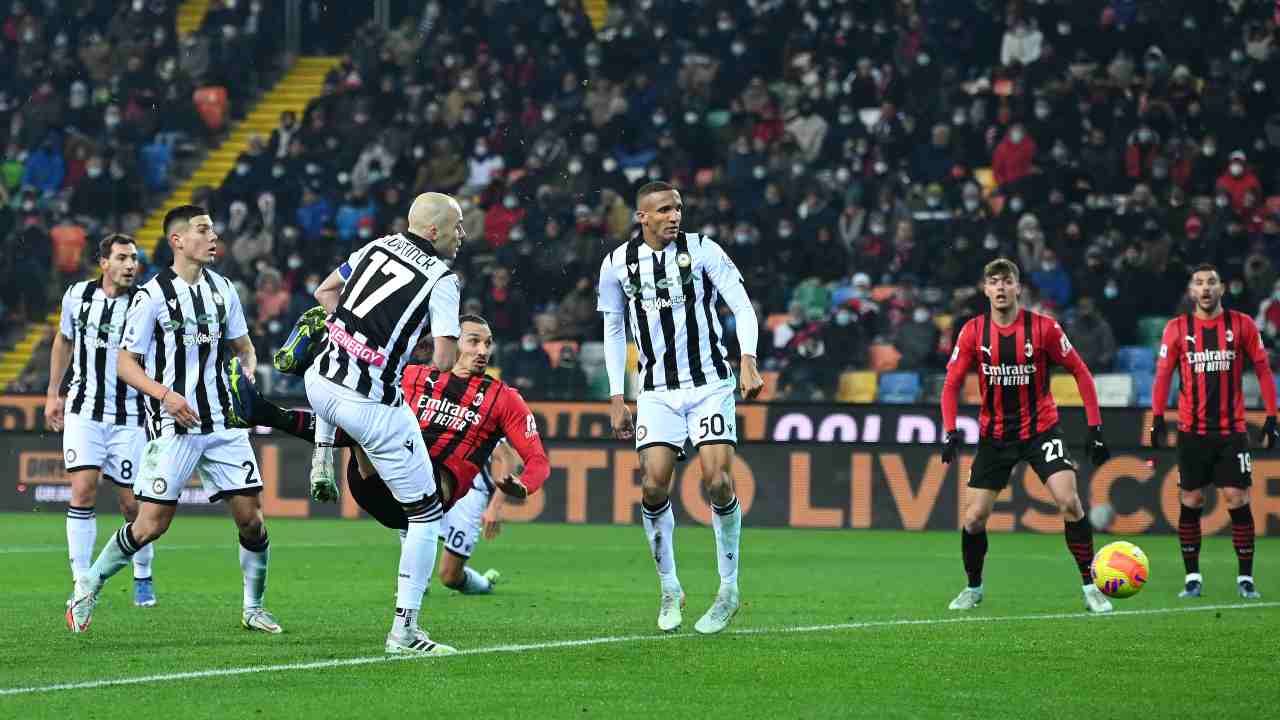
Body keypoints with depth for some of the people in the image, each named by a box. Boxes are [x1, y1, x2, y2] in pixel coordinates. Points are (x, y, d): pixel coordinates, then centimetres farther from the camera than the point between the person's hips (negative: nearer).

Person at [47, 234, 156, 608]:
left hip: (129, 415, -1)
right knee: (83, 490, -13)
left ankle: (143, 577, 26)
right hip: (84, 409, 1)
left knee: (132, 503, 2)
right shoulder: (77, 295, 1)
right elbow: (64, 340, 18)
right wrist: (53, 393, 19)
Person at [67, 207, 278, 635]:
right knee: (152, 524, -8)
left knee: (250, 516, -1)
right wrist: (165, 393, -19)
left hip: (222, 423, 5)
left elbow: (243, 347, 21)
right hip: (172, 426, -5)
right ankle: (87, 588, 12)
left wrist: (248, 372, 0)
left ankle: (253, 608, 16)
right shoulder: (152, 295, -8)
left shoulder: (222, 289, 8)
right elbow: (125, 363, -5)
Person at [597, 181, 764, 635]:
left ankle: (729, 590, 2)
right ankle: (670, 590, 7)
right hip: (657, 389, 2)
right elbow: (613, 330, 12)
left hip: (710, 384, -2)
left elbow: (743, 307, -5)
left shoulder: (703, 251, -4)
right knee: (654, 486, -10)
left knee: (718, 482, -13)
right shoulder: (618, 264, 2)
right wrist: (616, 400, 8)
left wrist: (748, 362, -21)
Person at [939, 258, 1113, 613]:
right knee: (974, 517, -2)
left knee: (1069, 501, -19)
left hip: (1041, 427, -2)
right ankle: (973, 588, 22)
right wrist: (950, 431, -13)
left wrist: (1095, 427, -7)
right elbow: (952, 384, 1)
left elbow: (1080, 372, -3)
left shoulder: (1043, 327, -11)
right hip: (994, 434, 2)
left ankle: (1091, 587, -8)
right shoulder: (973, 332, -6)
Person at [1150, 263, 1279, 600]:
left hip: (1232, 430, -1)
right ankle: (1192, 577, 10)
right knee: (1190, 503, 1)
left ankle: (1245, 577, 3)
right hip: (1192, 431, 1)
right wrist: (1157, 418, -7)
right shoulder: (1178, 328, 3)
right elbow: (1163, 374, 3)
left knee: (1238, 501, -5)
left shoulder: (1241, 324, 2)